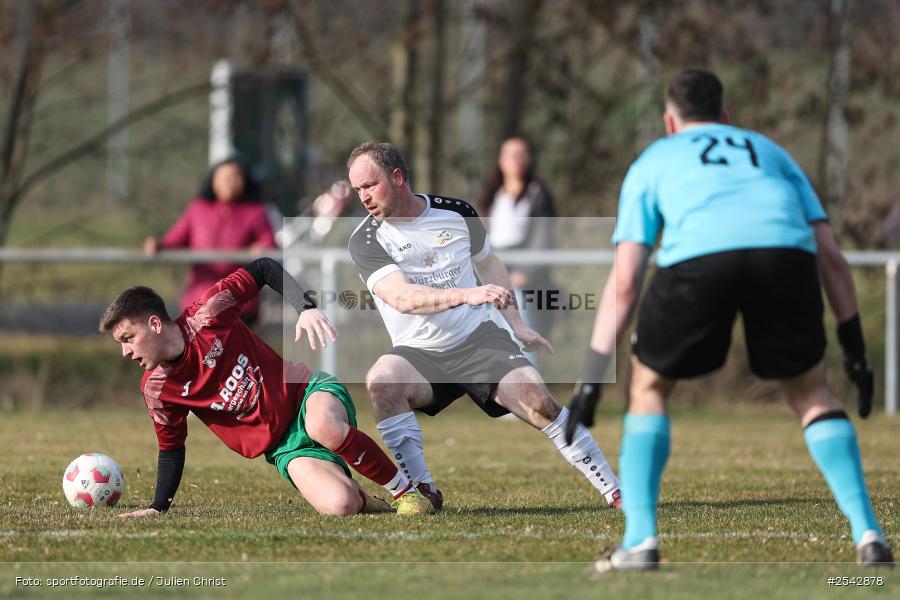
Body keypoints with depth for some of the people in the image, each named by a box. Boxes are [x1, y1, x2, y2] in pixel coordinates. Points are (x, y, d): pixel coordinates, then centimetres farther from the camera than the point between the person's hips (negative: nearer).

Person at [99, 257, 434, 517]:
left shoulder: (206, 316, -13)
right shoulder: (156, 390, -4)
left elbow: (264, 270, -7)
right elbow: (171, 449, 9)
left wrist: (306, 308, -21)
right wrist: (157, 508, 1)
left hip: (308, 391, -2)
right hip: (284, 448, 2)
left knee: (325, 428, -41)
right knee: (338, 505, -29)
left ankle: (406, 491, -16)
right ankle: (361, 501, 10)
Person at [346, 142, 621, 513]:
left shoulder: (457, 213, 3)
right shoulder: (366, 240, -8)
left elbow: (487, 263, 23)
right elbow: (402, 298, -24)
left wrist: (517, 324, 20)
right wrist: (466, 294, -38)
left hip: (479, 341, 1)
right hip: (418, 354, -1)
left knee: (539, 404, -19)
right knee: (381, 379, -33)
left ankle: (615, 492, -10)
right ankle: (423, 491, -27)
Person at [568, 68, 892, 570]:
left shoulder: (653, 161, 32)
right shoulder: (770, 151, 39)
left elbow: (624, 283, 22)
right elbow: (830, 255, 29)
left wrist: (593, 377, 22)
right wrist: (855, 348, 31)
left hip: (697, 259, -2)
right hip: (785, 253, 2)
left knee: (648, 387, 21)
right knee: (810, 392, 22)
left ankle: (640, 541, 9)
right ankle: (868, 534, 9)